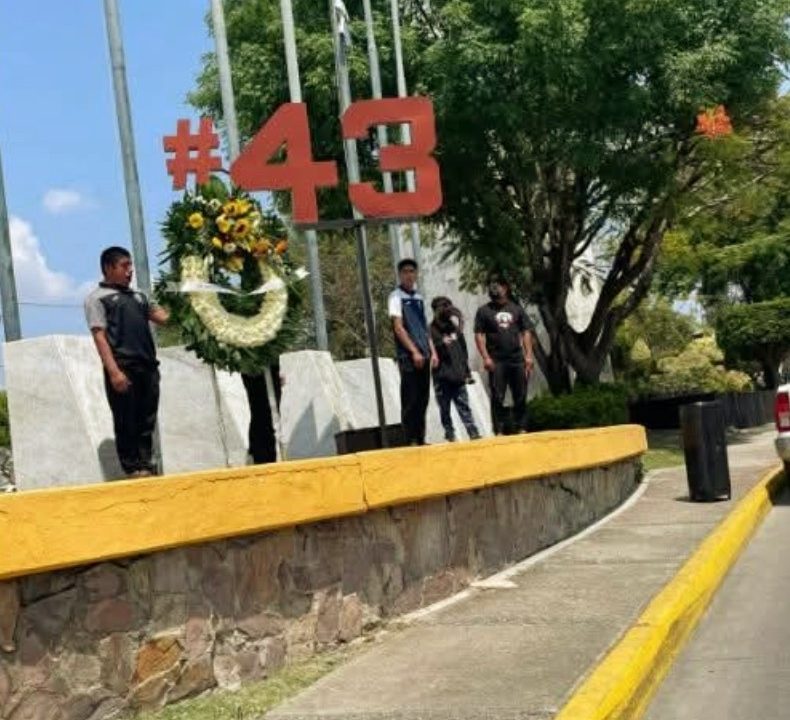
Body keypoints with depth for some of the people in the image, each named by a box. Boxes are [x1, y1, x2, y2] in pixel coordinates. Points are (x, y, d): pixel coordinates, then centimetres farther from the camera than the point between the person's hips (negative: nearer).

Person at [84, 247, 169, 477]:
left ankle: (146, 466, 11)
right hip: (123, 368, -6)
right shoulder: (97, 298, 4)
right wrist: (113, 371, -16)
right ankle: (133, 469, 2)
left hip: (147, 366, 6)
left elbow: (164, 318, 18)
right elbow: (99, 337, -6)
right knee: (126, 422, -3)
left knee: (147, 421, 6)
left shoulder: (137, 296, 23)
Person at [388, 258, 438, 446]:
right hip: (408, 356, -7)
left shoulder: (419, 298, 16)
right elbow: (398, 328, -11)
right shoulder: (396, 296, -3)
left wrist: (432, 352, 10)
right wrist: (414, 352, -17)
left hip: (423, 355, 7)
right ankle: (411, 441, -4)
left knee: (423, 400, 7)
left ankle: (420, 439, 12)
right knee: (410, 400, -6)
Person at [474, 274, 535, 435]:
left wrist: (529, 355, 1)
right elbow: (479, 335, 0)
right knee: (498, 397, -3)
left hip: (517, 359, 2)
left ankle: (521, 428, 11)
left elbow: (526, 332, 10)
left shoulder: (516, 309, 12)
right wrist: (486, 357, -11)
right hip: (496, 361, -2)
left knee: (520, 396, 4)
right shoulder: (484, 311, 6)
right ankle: (499, 431, 0)